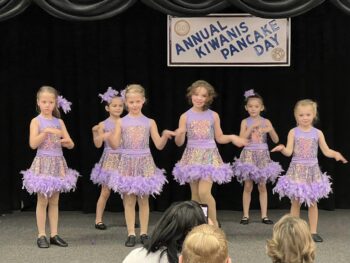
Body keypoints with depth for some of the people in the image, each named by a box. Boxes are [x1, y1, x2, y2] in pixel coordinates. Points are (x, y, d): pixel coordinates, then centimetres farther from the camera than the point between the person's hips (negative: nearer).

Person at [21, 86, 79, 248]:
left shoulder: (59, 122, 7)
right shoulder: (36, 121, -4)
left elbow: (71, 145, 5)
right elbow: (33, 144, -15)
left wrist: (66, 142, -17)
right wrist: (46, 131, -23)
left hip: (57, 163, 4)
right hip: (43, 163, -4)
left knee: (54, 201, 8)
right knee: (42, 201, 0)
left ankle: (54, 234, 12)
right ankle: (41, 235, 6)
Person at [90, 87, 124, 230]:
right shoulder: (103, 125, -4)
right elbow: (98, 144, -7)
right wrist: (95, 132, -20)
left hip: (123, 159, 3)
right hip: (109, 160, -3)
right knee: (105, 192, 2)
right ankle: (98, 220, 10)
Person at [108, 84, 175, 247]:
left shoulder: (149, 122, 2)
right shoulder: (121, 122, 1)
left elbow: (159, 145, 0)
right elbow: (115, 145, -4)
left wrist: (165, 136, -19)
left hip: (144, 163, 0)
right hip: (128, 163, 0)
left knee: (143, 200, 6)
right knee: (129, 201, 1)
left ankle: (143, 233, 13)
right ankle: (131, 234, 8)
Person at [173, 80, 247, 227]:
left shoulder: (213, 116, 2)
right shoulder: (185, 116, -1)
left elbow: (219, 138, 12)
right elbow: (179, 143, -1)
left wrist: (232, 137, -4)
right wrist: (179, 135, -22)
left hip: (209, 156, -1)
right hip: (193, 157, 1)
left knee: (204, 192, -16)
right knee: (195, 195, 5)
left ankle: (214, 223, 0)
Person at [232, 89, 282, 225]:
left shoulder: (266, 122, 3)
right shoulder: (245, 122, 1)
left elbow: (276, 140, 0)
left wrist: (270, 130, -19)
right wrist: (252, 127, -18)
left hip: (262, 156, 1)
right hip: (248, 155, -1)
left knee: (262, 186, 4)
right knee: (248, 186, -1)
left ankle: (264, 215, 9)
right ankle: (245, 215, 6)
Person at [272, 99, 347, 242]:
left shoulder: (317, 133, 1)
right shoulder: (293, 132, -3)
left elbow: (326, 151, 2)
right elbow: (289, 152, -9)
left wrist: (336, 154, -17)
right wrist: (282, 149, -30)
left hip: (312, 170, 2)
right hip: (297, 170, -1)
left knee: (312, 202, 7)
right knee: (296, 202, 3)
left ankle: (313, 232, 14)